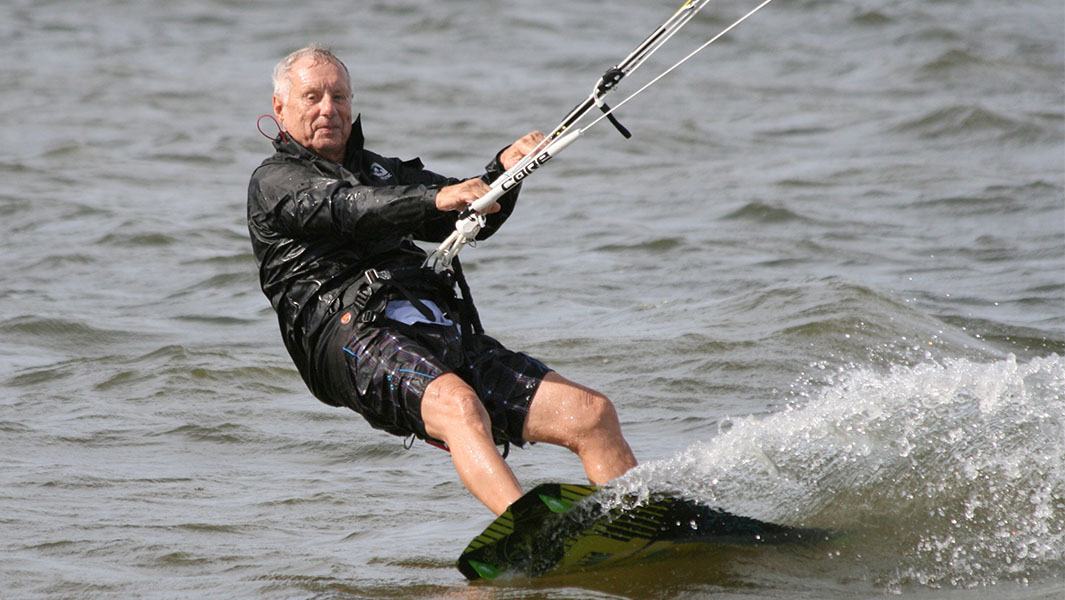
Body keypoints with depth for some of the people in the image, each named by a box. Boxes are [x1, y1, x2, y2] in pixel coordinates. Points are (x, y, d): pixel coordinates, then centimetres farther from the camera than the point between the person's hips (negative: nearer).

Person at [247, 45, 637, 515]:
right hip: (359, 336, -7)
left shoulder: (381, 172, 34)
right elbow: (350, 211, -10)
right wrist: (435, 198, -27)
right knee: (460, 406, -38)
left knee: (594, 414, -8)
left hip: (449, 335, 7)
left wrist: (505, 169, 2)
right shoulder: (273, 181, 11)